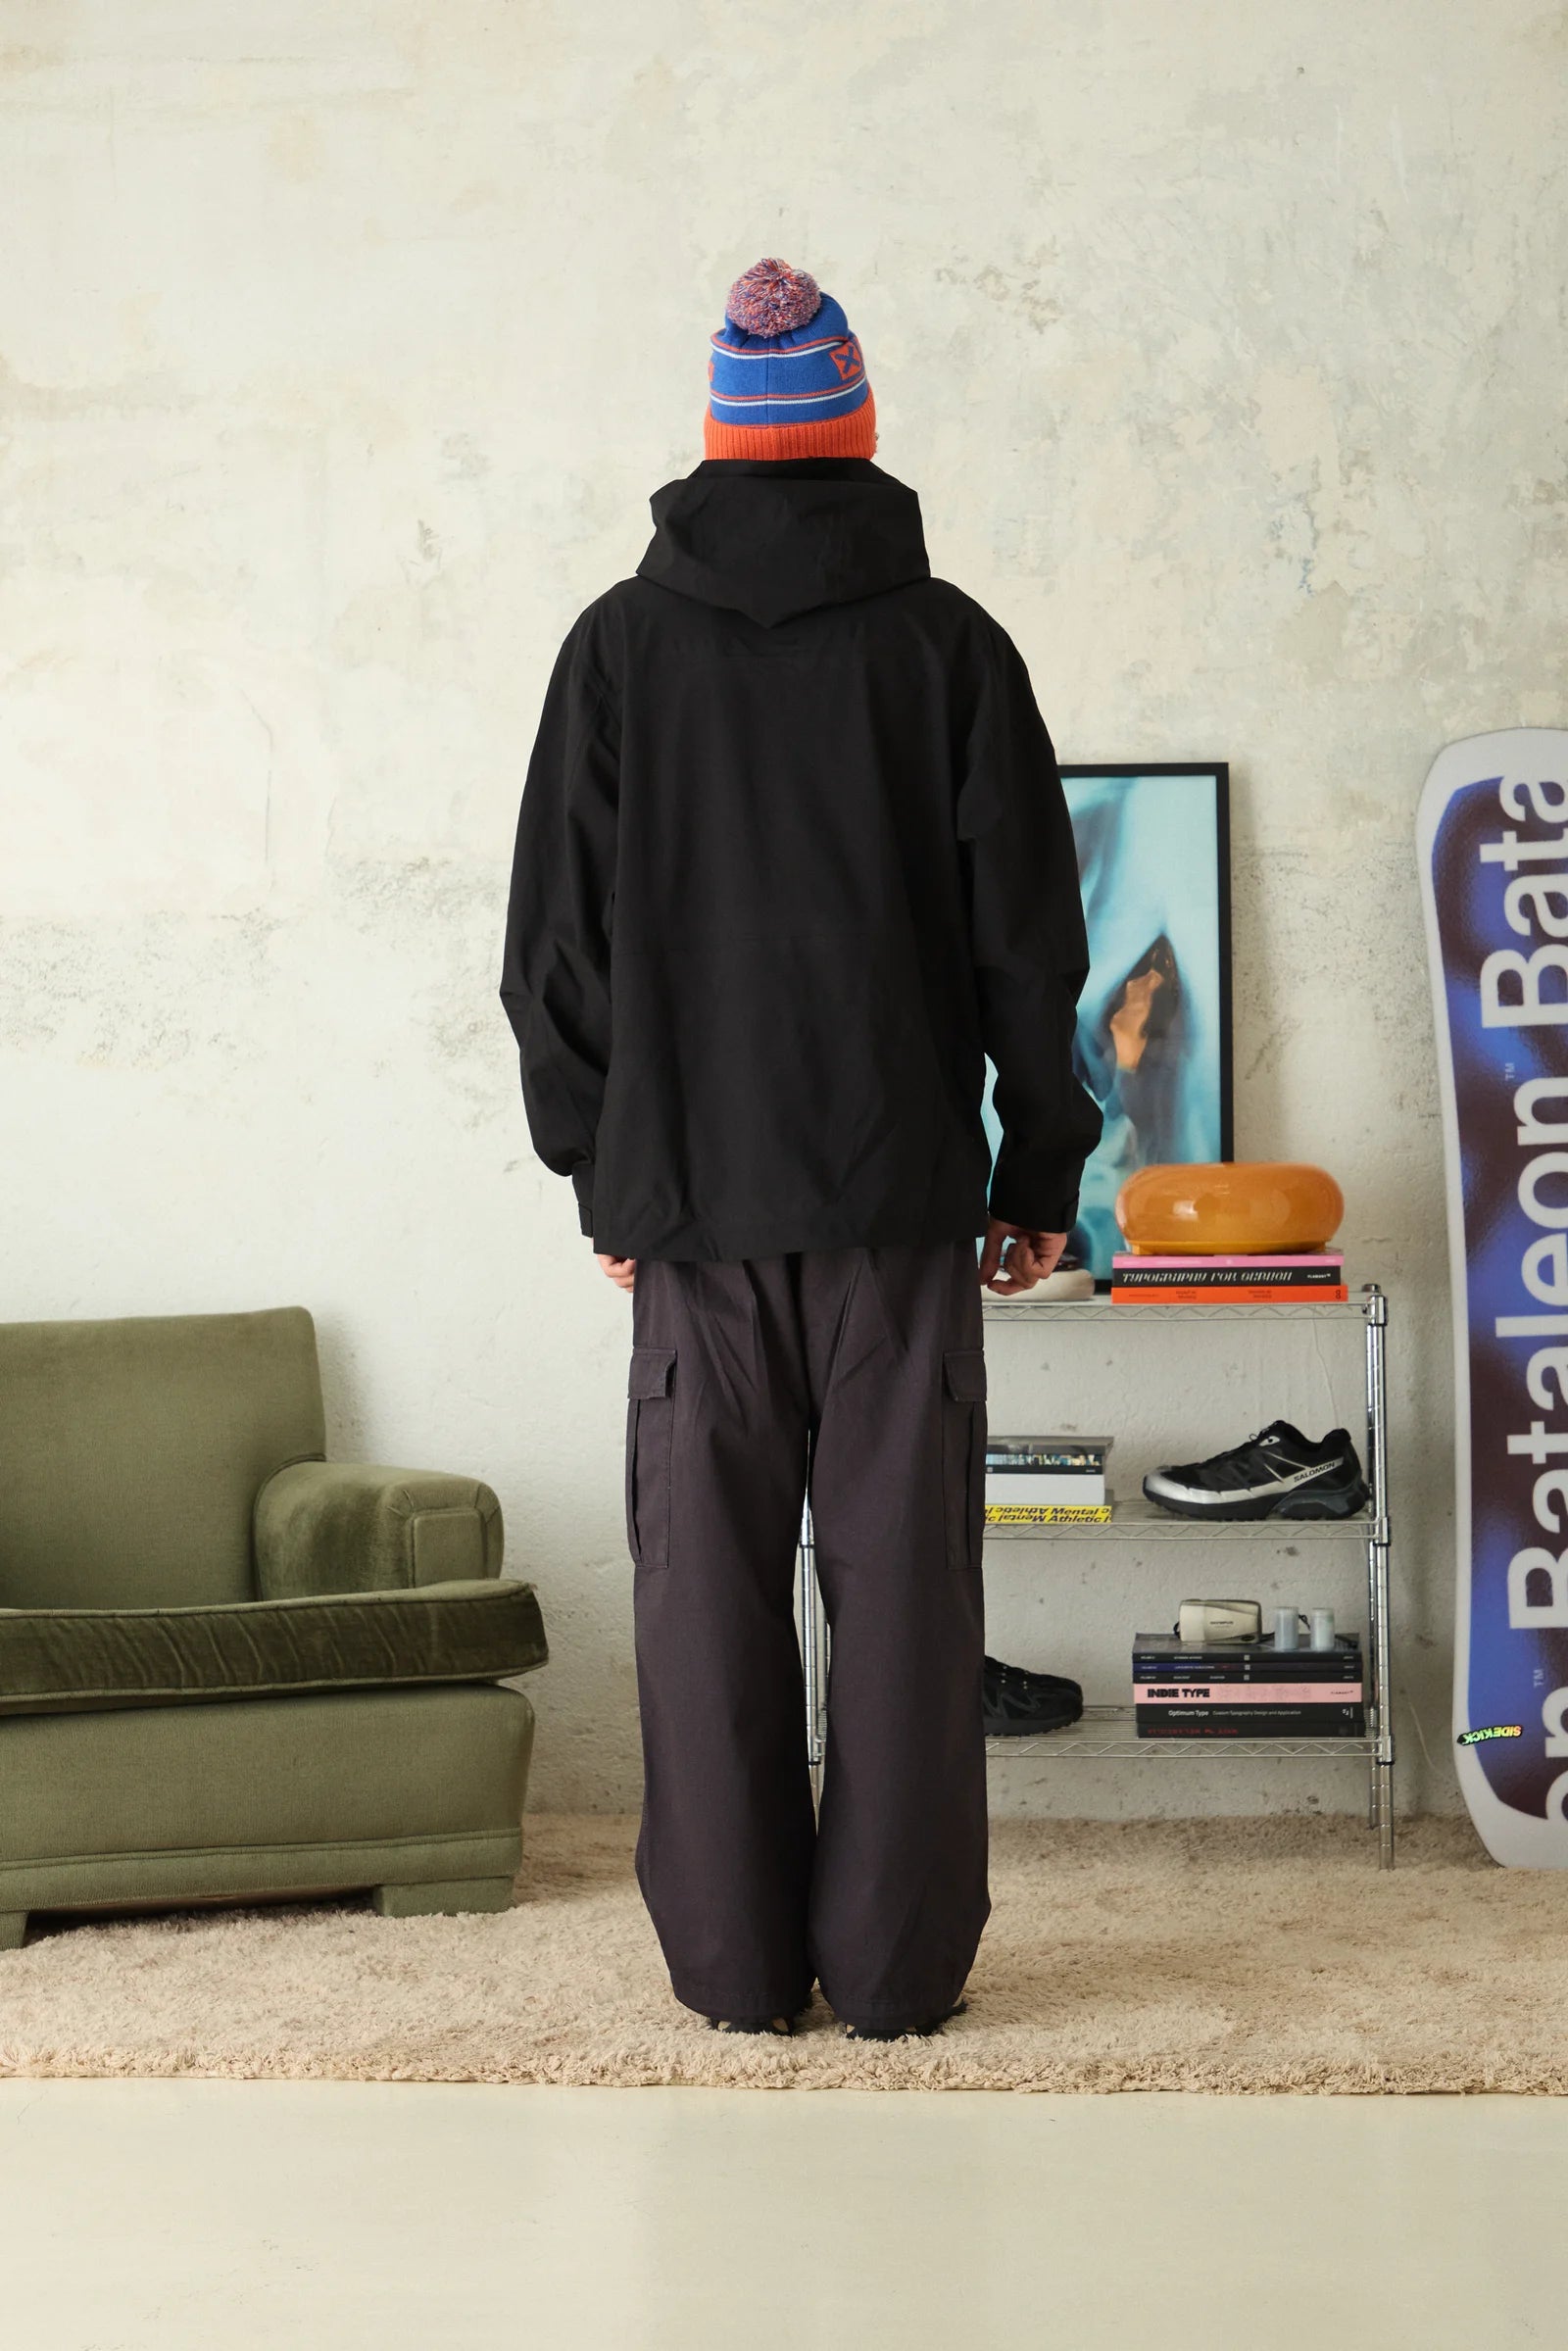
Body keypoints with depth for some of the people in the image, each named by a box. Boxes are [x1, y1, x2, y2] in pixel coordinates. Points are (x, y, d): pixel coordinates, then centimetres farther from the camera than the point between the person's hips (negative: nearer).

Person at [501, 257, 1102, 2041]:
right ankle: (894, 1962, 5)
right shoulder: (947, 641, 2)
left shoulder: (620, 642, 5)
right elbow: (1029, 937, 2)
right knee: (902, 1580, 2)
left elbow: (556, 943, 6)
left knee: (709, 1582, 5)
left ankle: (736, 1961, 8)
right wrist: (1040, 1176, 10)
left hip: (690, 1192, 1)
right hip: (899, 1190, -1)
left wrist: (600, 1173, 13)